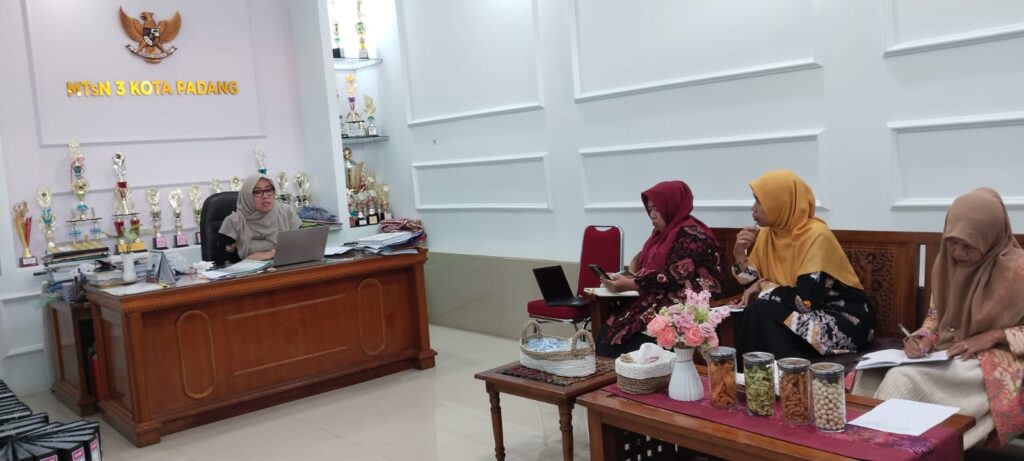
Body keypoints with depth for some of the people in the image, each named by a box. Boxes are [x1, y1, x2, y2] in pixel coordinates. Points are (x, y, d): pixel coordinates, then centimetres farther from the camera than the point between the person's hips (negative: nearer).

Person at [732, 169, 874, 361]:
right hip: (808, 314, 7)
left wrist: (764, 288, -15)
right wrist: (740, 255, -10)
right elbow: (753, 284, 4)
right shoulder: (767, 233, 1)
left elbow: (807, 301, -28)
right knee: (756, 314, -19)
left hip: (845, 320, -7)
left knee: (760, 314, -24)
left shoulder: (816, 236, -22)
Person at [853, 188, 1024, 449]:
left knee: (904, 380, -30)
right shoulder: (946, 263, 5)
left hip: (996, 361, -6)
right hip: (946, 356, 6)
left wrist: (994, 335, -18)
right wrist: (924, 340, -7)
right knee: (874, 372, -22)